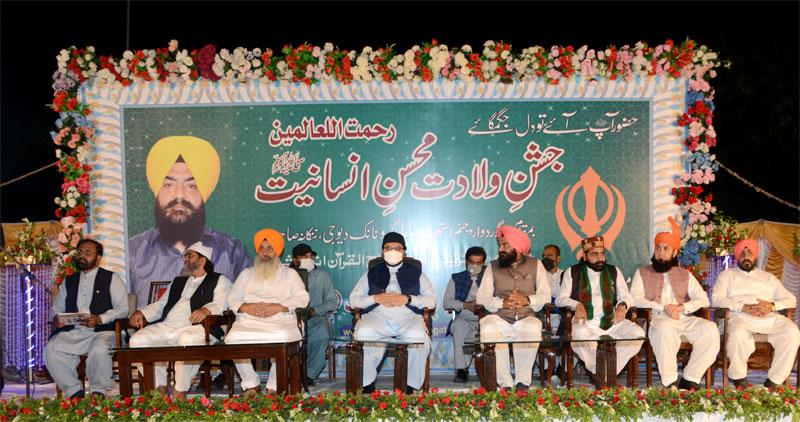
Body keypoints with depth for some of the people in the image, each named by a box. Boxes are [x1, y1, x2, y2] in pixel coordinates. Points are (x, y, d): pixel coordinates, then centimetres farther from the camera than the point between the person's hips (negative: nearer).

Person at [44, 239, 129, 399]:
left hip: (102, 331, -4)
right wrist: (57, 318, -2)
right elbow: (56, 307, 24)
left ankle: (98, 391, -15)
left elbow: (122, 309, 0)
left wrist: (100, 319, -16)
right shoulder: (69, 281, 24)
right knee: (51, 349, -25)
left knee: (99, 349, -36)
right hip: (72, 333, 4)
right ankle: (74, 391, -12)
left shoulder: (111, 278, 9)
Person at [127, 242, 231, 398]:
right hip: (166, 326, 6)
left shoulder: (219, 280, 14)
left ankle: (180, 392, -24)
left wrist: (206, 310, -26)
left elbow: (220, 303, -3)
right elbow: (160, 305, 27)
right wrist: (141, 313, 7)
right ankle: (160, 388, -11)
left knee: (188, 340, -40)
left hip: (196, 327, -6)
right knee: (137, 340, -20)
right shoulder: (178, 281, 34)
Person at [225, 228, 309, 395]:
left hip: (280, 321, -2)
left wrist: (278, 307, -11)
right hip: (248, 322, 3)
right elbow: (232, 298, 17)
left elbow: (302, 298, 5)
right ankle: (251, 385, -13)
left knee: (281, 339, -37)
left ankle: (273, 387, -19)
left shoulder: (289, 273, 18)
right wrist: (246, 307, -6)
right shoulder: (247, 274, 27)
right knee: (233, 337, -30)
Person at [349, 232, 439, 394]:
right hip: (377, 315, 1)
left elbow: (433, 300, 11)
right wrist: (376, 298, -3)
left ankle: (410, 385, -22)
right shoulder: (372, 273, 25)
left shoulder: (416, 273, 22)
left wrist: (408, 299, -5)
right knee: (363, 333, -34)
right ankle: (368, 384, -20)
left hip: (407, 315, 0)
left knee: (417, 336, -36)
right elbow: (353, 299, 15)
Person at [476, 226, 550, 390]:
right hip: (500, 319, 1)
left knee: (533, 328, -36)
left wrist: (527, 300, -14)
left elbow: (545, 295, 6)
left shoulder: (535, 265, 15)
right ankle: (505, 383, -27)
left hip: (526, 318, -1)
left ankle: (522, 382, -25)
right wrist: (502, 303, -13)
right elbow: (482, 297, 5)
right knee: (488, 328, -34)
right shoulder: (493, 267, 15)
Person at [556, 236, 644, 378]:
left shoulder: (614, 272, 21)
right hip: (584, 321, -3)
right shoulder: (572, 272, 13)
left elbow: (626, 296, 16)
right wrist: (577, 305, -16)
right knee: (580, 336, -38)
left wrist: (622, 305, -9)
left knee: (638, 334, -24)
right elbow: (560, 299, 6)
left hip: (611, 321, 3)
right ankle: (599, 371, -16)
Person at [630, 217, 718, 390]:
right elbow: (636, 299, 2)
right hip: (657, 318, -3)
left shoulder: (685, 275, 24)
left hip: (684, 319, 3)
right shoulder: (642, 273, 18)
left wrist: (682, 307, -10)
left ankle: (690, 379, -22)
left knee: (710, 328, -27)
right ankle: (670, 382, -30)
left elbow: (703, 299, 11)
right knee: (665, 329, -38)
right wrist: (664, 308, -11)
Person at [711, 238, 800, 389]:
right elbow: (716, 298, 4)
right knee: (738, 334, -38)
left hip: (769, 317, 3)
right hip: (739, 316, -3)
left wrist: (772, 306, -5)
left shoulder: (768, 278, 31)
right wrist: (745, 307, -11)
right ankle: (738, 378, -15)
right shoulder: (727, 275, 22)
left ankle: (774, 381, -21)